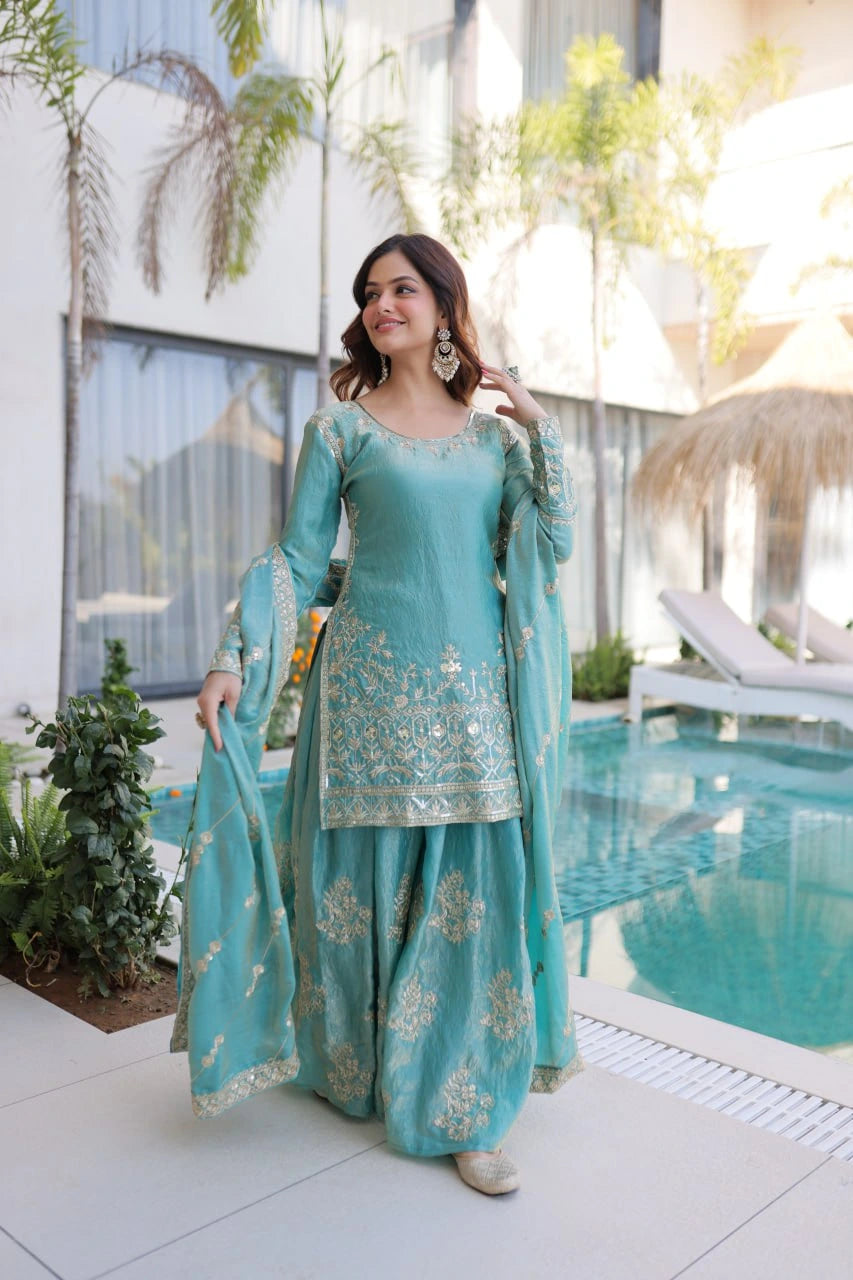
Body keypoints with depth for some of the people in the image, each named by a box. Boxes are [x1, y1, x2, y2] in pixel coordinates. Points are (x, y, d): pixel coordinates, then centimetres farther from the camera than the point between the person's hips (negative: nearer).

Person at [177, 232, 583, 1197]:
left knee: (477, 889, 4)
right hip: (377, 688, -2)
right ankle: (363, 1070, 30)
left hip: (477, 693, 3)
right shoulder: (340, 427, 2)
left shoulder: (494, 433, 11)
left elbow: (554, 546, 6)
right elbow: (297, 562, 0)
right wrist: (233, 662, -9)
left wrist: (540, 430, 0)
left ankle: (460, 1104, 19)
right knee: (369, 886, 6)